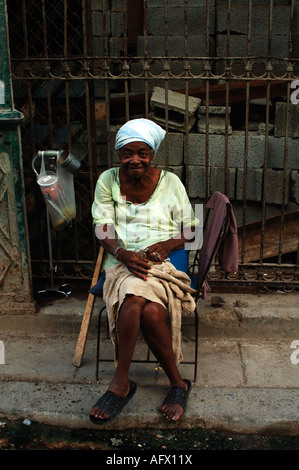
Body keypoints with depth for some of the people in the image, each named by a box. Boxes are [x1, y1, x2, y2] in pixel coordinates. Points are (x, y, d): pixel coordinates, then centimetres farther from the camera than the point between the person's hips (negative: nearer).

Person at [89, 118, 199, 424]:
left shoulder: (170, 182, 6)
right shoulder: (108, 180, 8)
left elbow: (190, 230, 8)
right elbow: (102, 228, 2)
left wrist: (168, 244, -14)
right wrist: (122, 253, -19)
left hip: (164, 262, -1)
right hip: (122, 261, 1)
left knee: (134, 299, -35)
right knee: (149, 310, -34)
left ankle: (121, 382, -16)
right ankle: (177, 383, -18)